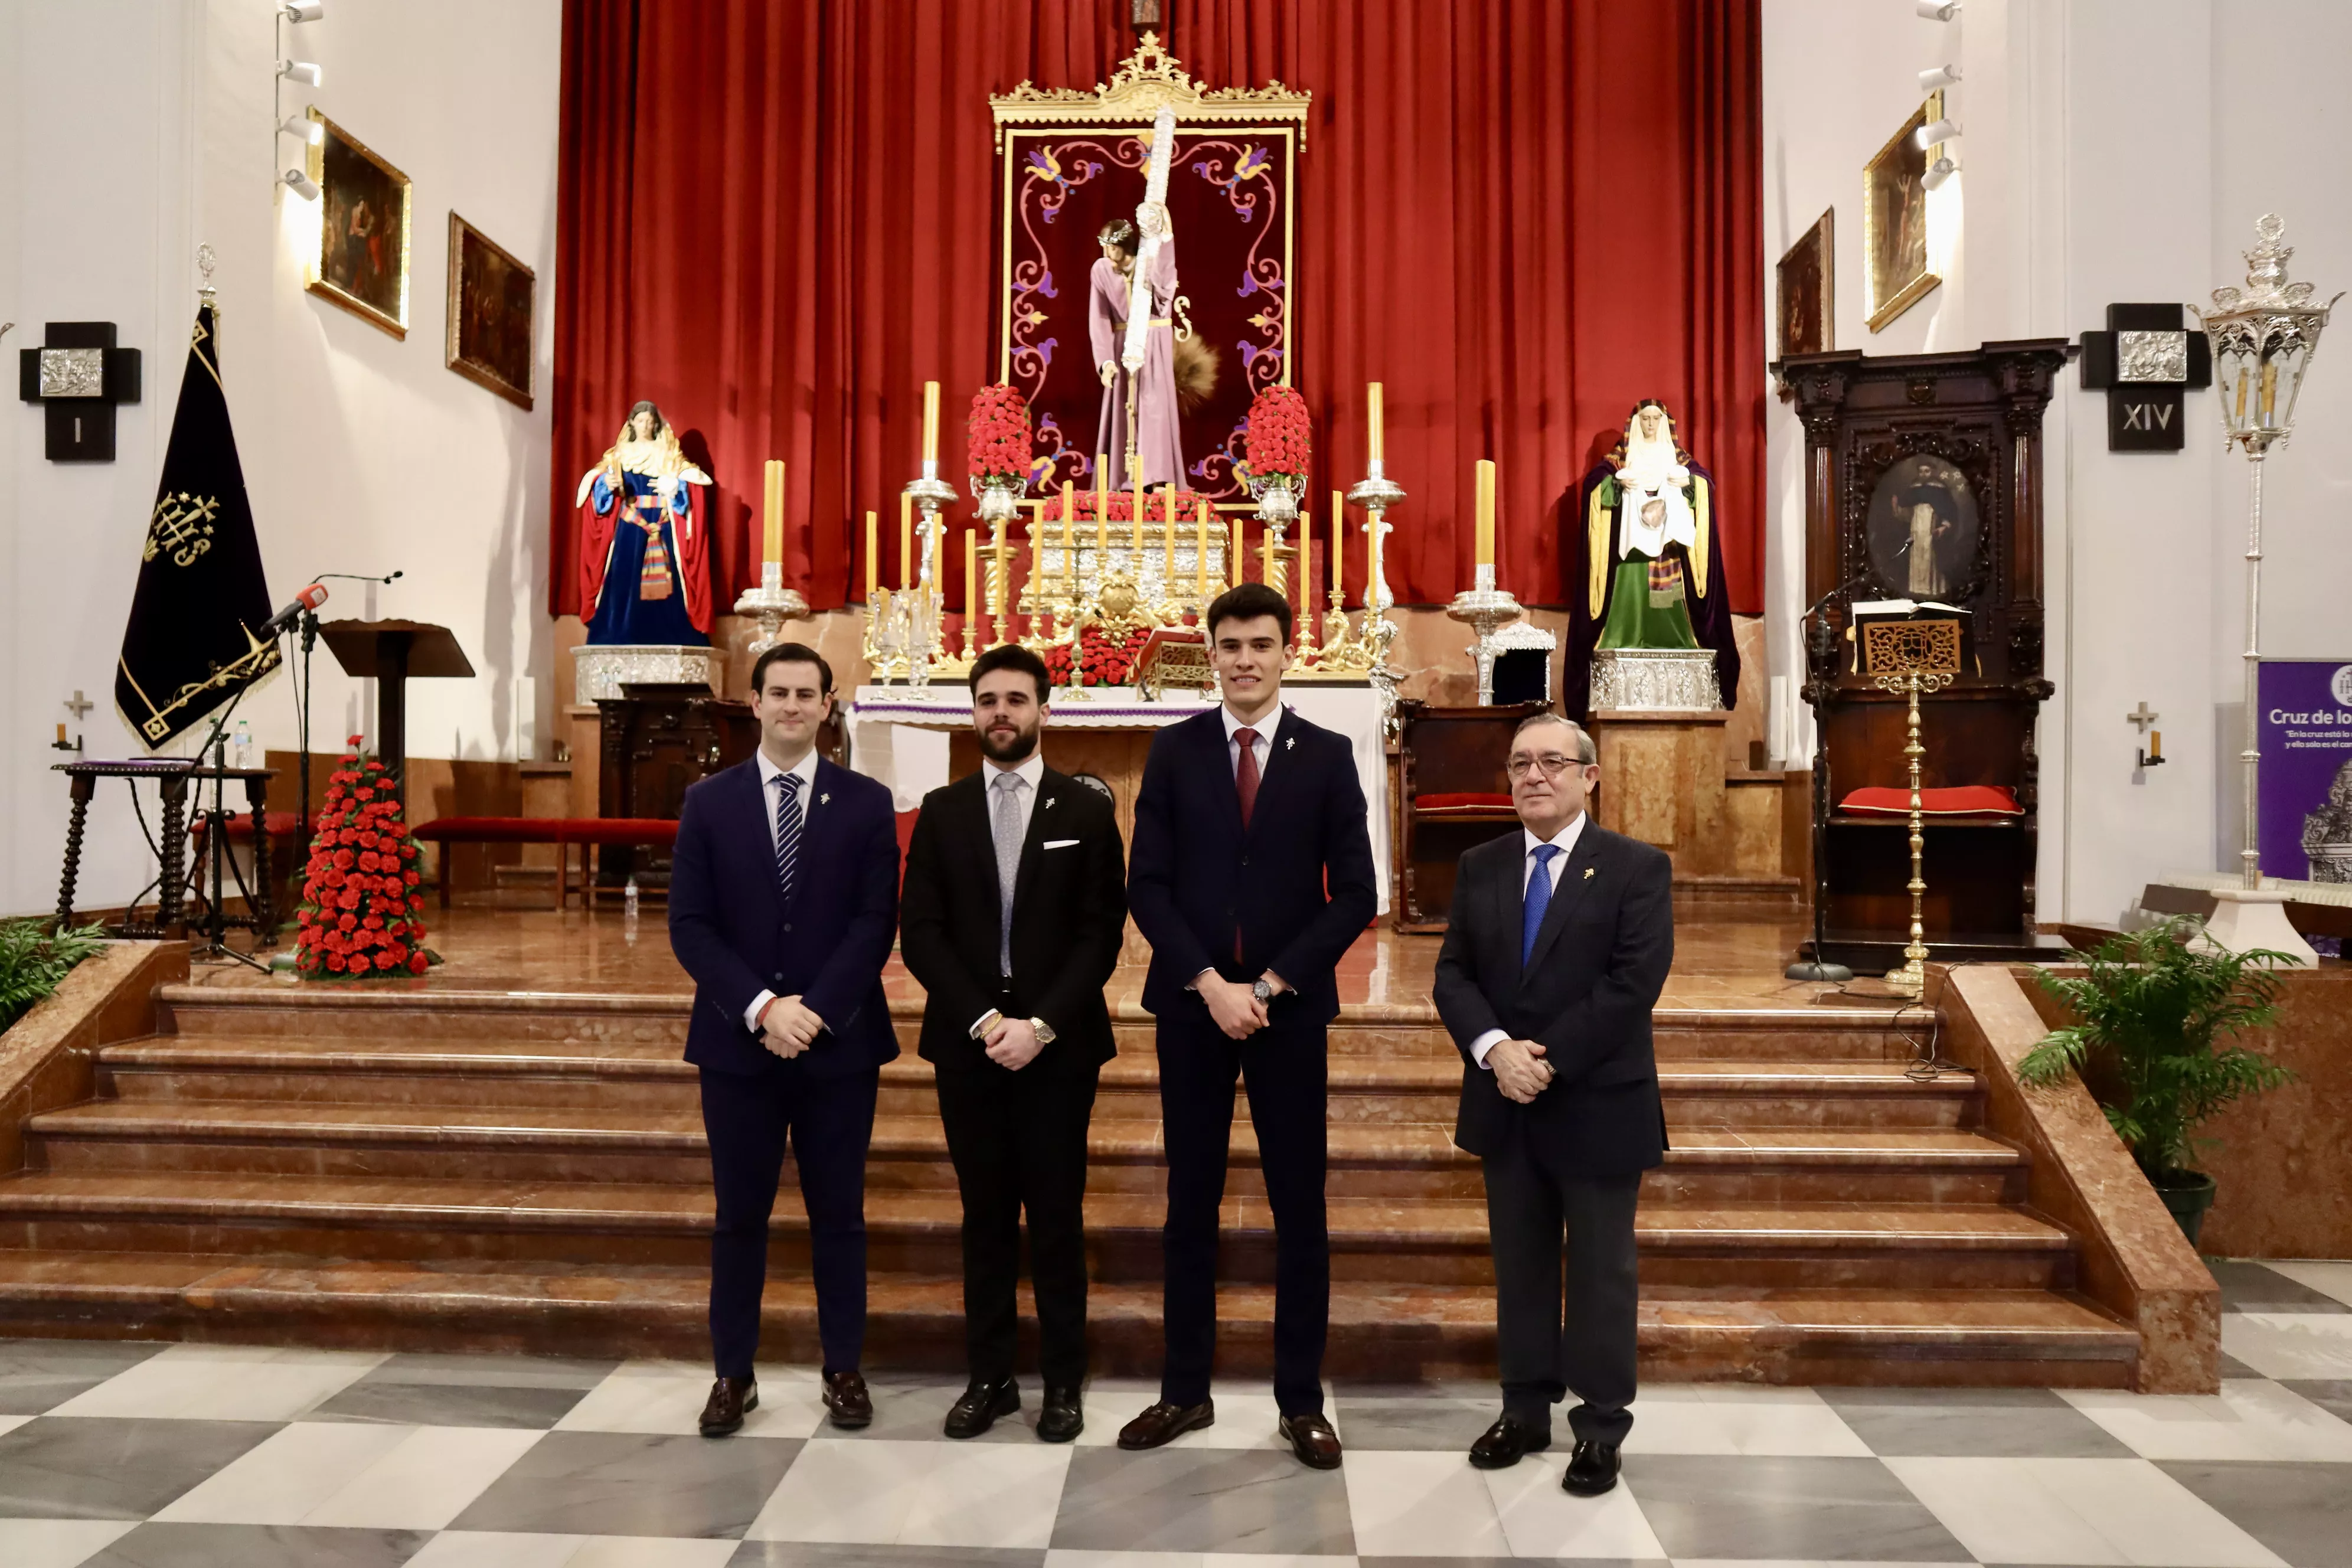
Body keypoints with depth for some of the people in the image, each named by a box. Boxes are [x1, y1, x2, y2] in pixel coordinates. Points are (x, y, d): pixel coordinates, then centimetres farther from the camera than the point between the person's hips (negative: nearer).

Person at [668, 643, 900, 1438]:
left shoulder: (866, 802, 2)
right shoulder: (709, 801, 4)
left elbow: (876, 921, -4)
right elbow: (689, 924, -2)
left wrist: (815, 1009, -15)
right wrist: (761, 1007, -14)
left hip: (840, 1041, 0)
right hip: (736, 1040, 1)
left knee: (839, 1215, 8)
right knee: (739, 1216, 9)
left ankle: (844, 1370, 21)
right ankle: (733, 1373, 22)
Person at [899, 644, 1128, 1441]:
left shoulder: (1086, 810, 2)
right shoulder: (942, 810, 6)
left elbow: (1102, 933, -4)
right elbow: (919, 932, 0)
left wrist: (1042, 1024, -13)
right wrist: (982, 1020, -11)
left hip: (1059, 1040, -1)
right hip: (966, 1039, 2)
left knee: (1057, 1215, 4)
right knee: (985, 1213, 9)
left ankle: (1062, 1381, 16)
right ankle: (989, 1376, 20)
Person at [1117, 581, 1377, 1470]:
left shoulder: (1328, 757, 2)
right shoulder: (1174, 751, 3)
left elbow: (1354, 896, -2)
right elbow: (1148, 886, -1)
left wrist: (1271, 984, -10)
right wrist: (1210, 984, -12)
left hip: (1290, 1008, 0)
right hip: (1191, 1006, 1)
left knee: (1299, 1206, 5)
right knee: (1190, 1203, 8)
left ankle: (1301, 1402, 17)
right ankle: (1185, 1390, 21)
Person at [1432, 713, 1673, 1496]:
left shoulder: (1637, 868, -5)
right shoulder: (1479, 866, 7)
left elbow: (1634, 983, -15)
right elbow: (1453, 973, 2)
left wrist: (1549, 1057, -18)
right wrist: (1494, 1048, -15)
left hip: (1598, 1105, -4)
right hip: (1503, 1105, 4)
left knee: (1600, 1273, 7)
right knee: (1519, 1267, 13)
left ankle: (1601, 1426, 20)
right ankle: (1525, 1410, 26)